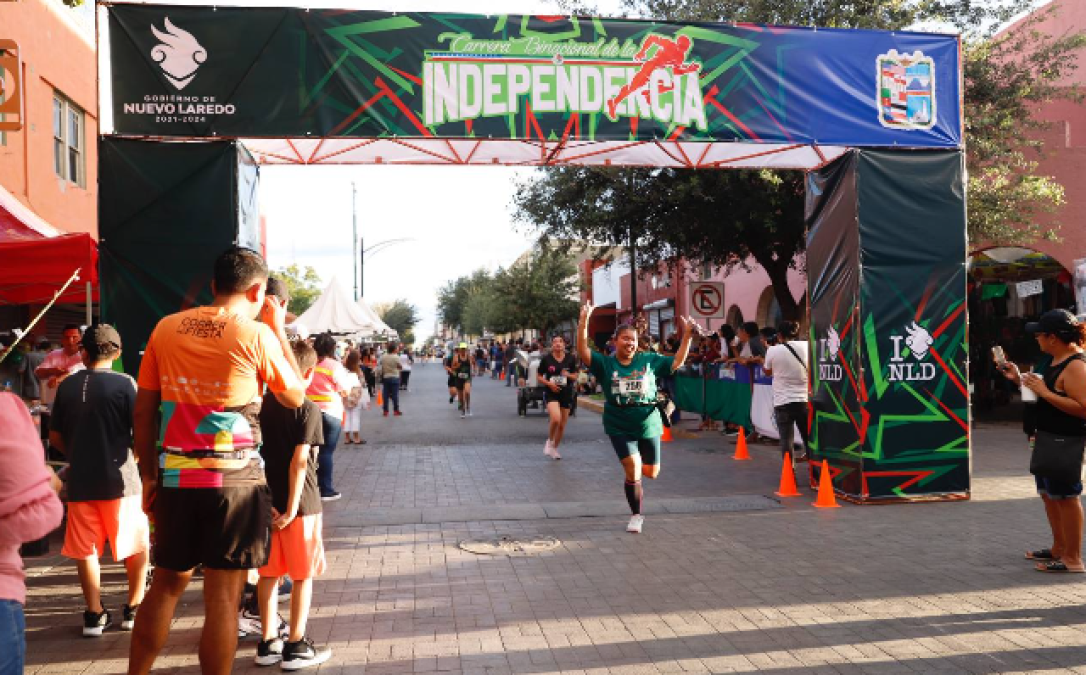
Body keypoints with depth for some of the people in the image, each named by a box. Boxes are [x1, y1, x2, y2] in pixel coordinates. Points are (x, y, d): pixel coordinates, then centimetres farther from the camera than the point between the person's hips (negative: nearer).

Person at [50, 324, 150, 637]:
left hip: (80, 480, 3)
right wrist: (136, 455, 7)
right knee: (138, 547, 12)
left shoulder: (67, 386, 2)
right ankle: (134, 608, 17)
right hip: (120, 478, -3)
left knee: (85, 549, 10)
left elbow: (55, 437, 8)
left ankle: (95, 615, 14)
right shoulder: (124, 383, -9)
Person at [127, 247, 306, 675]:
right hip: (235, 480, -4)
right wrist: (278, 330, 11)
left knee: (166, 584, 20)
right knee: (223, 596, 3)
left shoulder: (166, 328, 4)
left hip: (175, 478, 4)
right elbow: (295, 397, 6)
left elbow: (143, 409, 6)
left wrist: (149, 474, 13)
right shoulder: (256, 335, -8)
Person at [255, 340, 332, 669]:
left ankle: (267, 644, 21)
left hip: (266, 499, 6)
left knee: (268, 573, 14)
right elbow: (299, 462, -19)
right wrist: (292, 509, -18)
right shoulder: (308, 409, -13)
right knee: (302, 575, 7)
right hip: (300, 502, -5)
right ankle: (296, 647, 12)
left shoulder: (263, 405, 4)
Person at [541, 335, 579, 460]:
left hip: (566, 393, 3)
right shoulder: (546, 359, -5)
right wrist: (549, 383, -14)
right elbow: (539, 376, 3)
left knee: (562, 424, 8)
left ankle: (555, 448, 31)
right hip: (551, 393, -3)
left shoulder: (571, 358, -1)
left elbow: (575, 376, 7)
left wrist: (569, 375, -15)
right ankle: (549, 441, 3)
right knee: (556, 419, -25)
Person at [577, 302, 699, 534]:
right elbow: (583, 351, -16)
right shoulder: (605, 363, -4)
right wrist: (584, 321, -29)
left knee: (651, 472, 9)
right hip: (620, 428, -2)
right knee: (633, 472, -9)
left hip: (648, 426, 2)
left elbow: (677, 362, 6)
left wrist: (687, 335, -4)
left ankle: (634, 462, 46)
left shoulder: (649, 361, 1)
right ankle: (636, 516, 13)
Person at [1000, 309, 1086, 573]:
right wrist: (1019, 379, 12)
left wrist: (1044, 391, -26)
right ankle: (1059, 548, 32)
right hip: (1047, 439, 11)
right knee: (1048, 494, 18)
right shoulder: (1056, 362, 12)